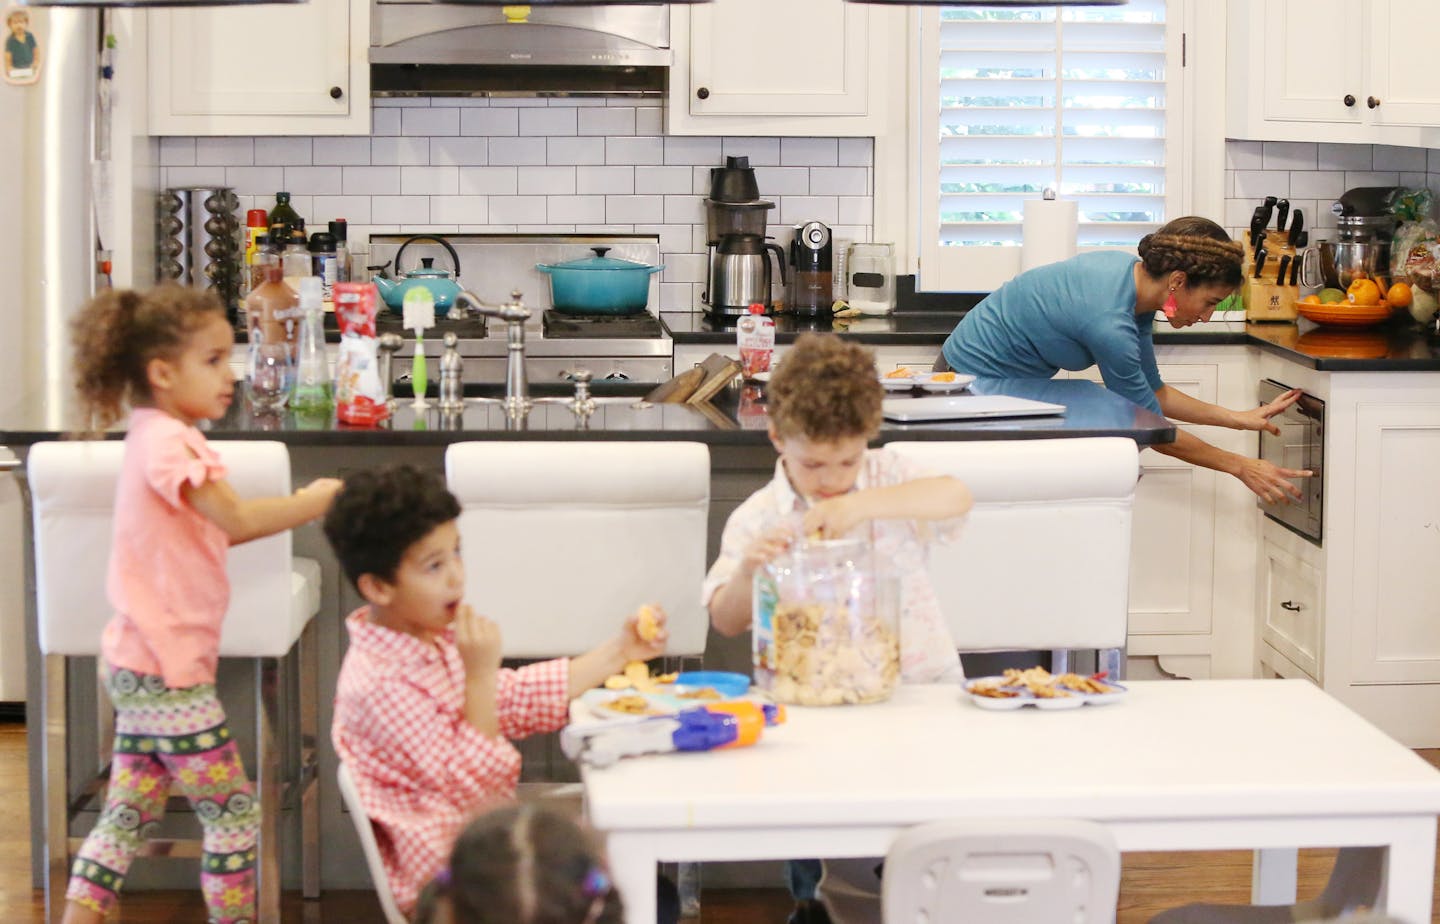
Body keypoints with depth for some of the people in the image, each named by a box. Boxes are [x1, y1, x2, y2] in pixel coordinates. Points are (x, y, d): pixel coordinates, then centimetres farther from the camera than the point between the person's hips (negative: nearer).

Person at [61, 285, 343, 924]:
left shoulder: (157, 436, 14)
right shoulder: (166, 442, -18)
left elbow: (212, 530, 16)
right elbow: (235, 520, -30)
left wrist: (300, 504, 7)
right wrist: (324, 500, -20)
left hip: (140, 662, 10)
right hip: (167, 667, -10)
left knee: (129, 815, 14)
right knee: (235, 817, 0)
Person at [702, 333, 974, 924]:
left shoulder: (885, 476, 5)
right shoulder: (757, 519, 4)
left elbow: (956, 497, -15)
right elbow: (726, 621, 1)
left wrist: (861, 504, -28)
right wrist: (748, 568, -20)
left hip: (920, 678, 0)